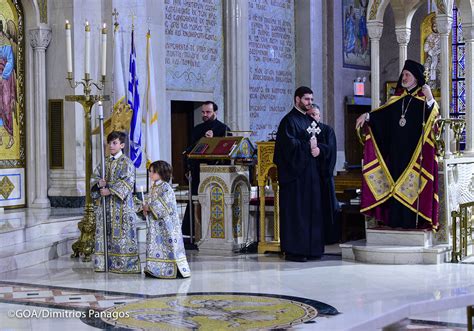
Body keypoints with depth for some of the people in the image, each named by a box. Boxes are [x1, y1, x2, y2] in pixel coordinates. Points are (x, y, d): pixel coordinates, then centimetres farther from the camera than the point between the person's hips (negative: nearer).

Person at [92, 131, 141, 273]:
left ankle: (125, 263, -6)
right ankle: (105, 262, 8)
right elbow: (96, 176, 13)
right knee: (105, 232, 4)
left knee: (121, 233, -8)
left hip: (121, 203, -6)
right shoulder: (105, 162, 16)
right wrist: (99, 183, -10)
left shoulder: (126, 162, -3)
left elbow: (127, 182, -13)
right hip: (106, 203, 6)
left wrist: (110, 190, -18)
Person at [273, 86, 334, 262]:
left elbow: (325, 145, 16)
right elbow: (289, 144, -18)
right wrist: (308, 146, -11)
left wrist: (319, 149, -6)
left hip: (312, 173, 8)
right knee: (296, 211, -7)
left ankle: (311, 248, 11)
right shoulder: (289, 120, -5)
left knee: (312, 210, 6)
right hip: (296, 173, -8)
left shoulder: (310, 121, 18)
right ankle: (293, 250, -4)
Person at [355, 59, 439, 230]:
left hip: (415, 150, -5)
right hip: (396, 149, 5)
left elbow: (433, 116, -16)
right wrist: (367, 116, 0)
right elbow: (383, 113, 14)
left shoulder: (423, 97, -2)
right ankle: (396, 220, 7)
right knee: (395, 182, 3)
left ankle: (411, 221, -3)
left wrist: (430, 99, -31)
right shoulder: (398, 97, 14)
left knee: (411, 183, -6)